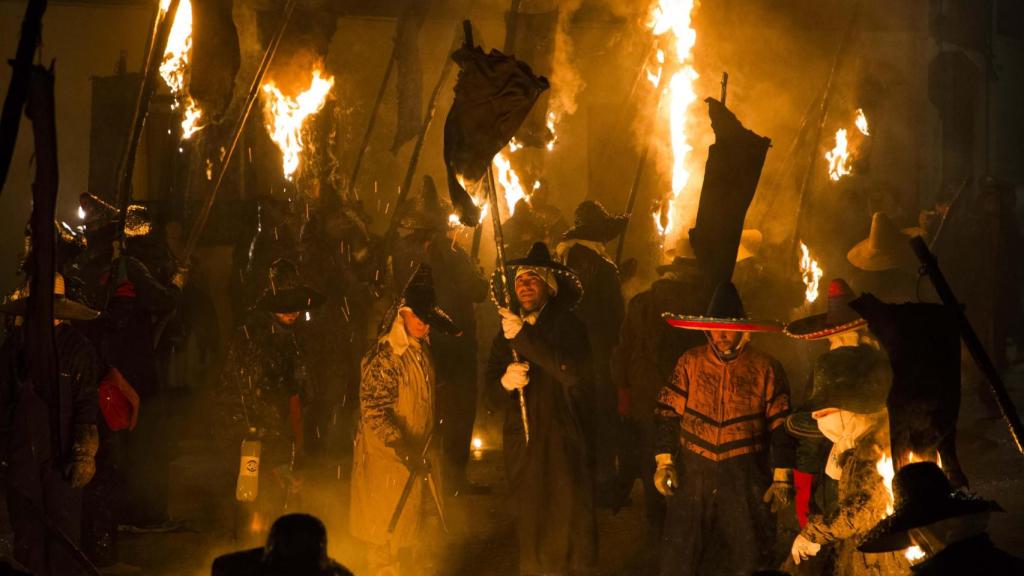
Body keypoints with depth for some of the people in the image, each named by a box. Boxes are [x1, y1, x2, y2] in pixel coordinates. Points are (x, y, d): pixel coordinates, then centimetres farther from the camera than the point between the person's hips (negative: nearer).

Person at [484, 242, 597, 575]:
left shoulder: (567, 326, -4)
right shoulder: (507, 331, 11)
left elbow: (574, 374, -22)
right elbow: (492, 393, 7)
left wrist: (524, 337, -23)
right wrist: (505, 382, -17)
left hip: (561, 445, -4)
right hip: (521, 446, 4)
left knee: (563, 527, -5)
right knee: (529, 527, 8)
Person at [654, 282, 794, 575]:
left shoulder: (765, 368, -2)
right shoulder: (690, 362, 2)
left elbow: (781, 425, 0)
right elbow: (667, 412, 6)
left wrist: (782, 477, -2)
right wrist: (664, 461, 1)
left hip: (745, 478, -1)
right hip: (692, 474, 2)